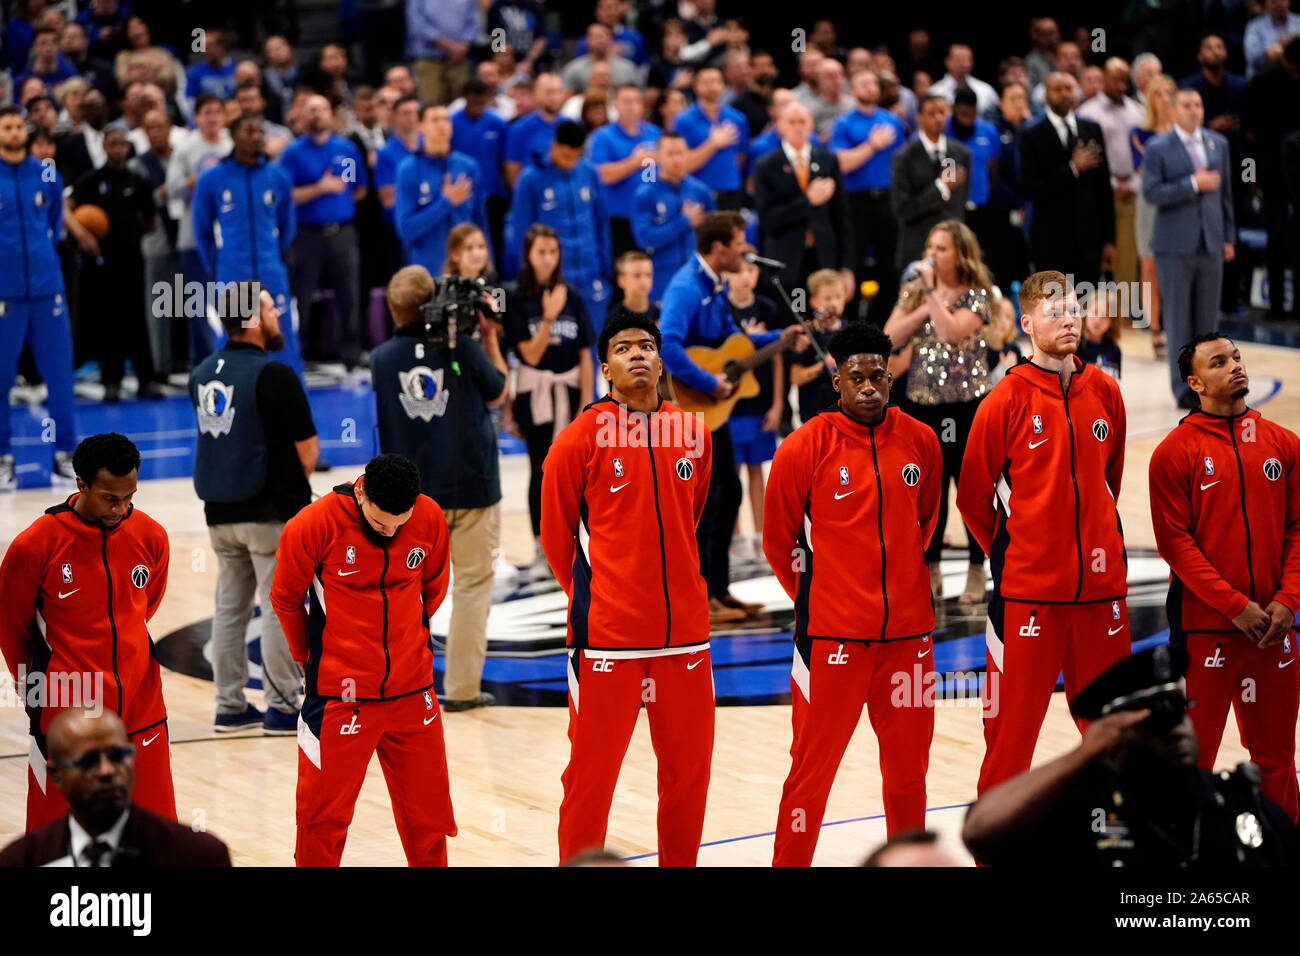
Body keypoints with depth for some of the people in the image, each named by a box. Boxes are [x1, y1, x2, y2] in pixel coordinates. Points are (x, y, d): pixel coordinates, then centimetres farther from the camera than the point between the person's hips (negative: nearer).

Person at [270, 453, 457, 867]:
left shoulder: (430, 519, -5)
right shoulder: (315, 525, -16)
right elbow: (285, 599, 0)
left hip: (412, 691, 3)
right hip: (339, 694, -3)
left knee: (427, 809, 11)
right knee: (324, 816, 3)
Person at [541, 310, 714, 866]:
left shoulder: (693, 434, 7)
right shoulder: (582, 439, -4)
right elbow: (557, 536, 4)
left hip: (684, 630, 4)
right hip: (607, 634, -4)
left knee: (688, 770, 9)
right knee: (591, 774, -1)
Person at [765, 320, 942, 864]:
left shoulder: (920, 442, 3)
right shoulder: (805, 447, -8)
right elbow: (779, 539, 3)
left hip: (907, 630, 4)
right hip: (831, 635, -4)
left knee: (908, 766, 12)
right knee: (814, 767, 0)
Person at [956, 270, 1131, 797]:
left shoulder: (1105, 392, 6)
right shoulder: (1007, 401, -7)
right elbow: (973, 496, 1)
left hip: (1100, 585, 4)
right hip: (1026, 591, -4)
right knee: (1011, 728, -1)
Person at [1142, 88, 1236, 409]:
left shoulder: (1218, 144, 11)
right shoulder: (1157, 148, -3)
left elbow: (1225, 191, 15)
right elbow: (1151, 192, -13)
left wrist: (1229, 236, 12)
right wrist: (1193, 184, -19)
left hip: (1211, 244, 4)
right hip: (1175, 246, -4)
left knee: (1207, 320, 6)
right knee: (1178, 320, -1)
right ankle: (1182, 388, 4)